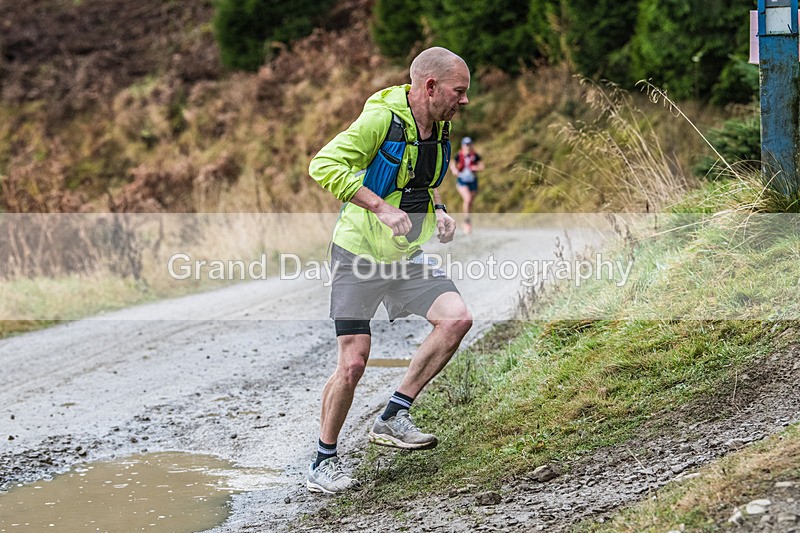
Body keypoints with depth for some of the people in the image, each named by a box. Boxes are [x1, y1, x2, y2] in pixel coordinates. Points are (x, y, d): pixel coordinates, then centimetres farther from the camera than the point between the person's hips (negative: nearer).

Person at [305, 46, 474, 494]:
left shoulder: (440, 126, 5)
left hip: (407, 256, 7)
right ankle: (324, 461, 12)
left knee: (457, 318, -14)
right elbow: (324, 165, -27)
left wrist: (438, 210, 4)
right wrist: (381, 207, -31)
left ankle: (393, 419, -3)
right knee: (354, 362, -8)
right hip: (359, 255, -7)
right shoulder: (381, 118, -19)